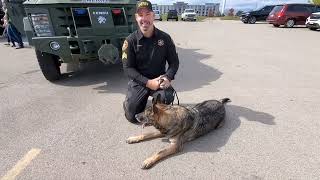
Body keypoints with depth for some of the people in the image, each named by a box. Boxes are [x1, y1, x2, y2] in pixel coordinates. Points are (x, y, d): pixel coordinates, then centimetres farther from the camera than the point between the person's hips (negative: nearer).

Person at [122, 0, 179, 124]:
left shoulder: (165, 38, -3)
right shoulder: (130, 40, -8)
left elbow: (174, 61, 1)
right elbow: (128, 68, -10)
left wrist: (168, 77, -19)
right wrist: (148, 82, -21)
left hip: (159, 80, 1)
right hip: (138, 82, 0)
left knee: (167, 98, -29)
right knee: (132, 116, -7)